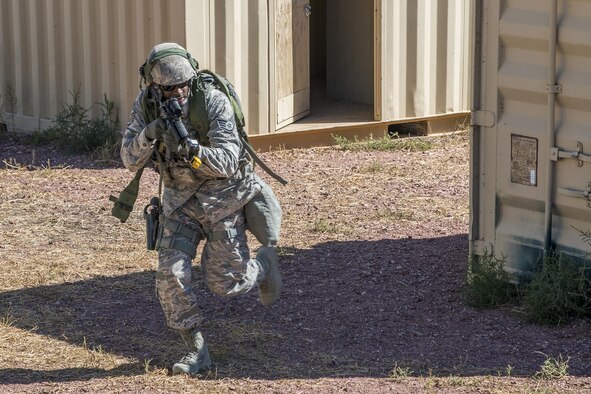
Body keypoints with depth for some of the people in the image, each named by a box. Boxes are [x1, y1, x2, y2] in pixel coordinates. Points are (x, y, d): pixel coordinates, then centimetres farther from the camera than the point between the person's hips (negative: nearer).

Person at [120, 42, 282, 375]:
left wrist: (189, 148, -45)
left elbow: (227, 162, -28)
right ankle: (197, 351, 1)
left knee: (224, 282, -1)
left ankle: (264, 264, 32)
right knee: (171, 275, -11)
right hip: (180, 198, 4)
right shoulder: (147, 104, -11)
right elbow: (131, 160, -12)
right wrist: (148, 134, -32)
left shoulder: (214, 101, -24)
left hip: (222, 194, -4)